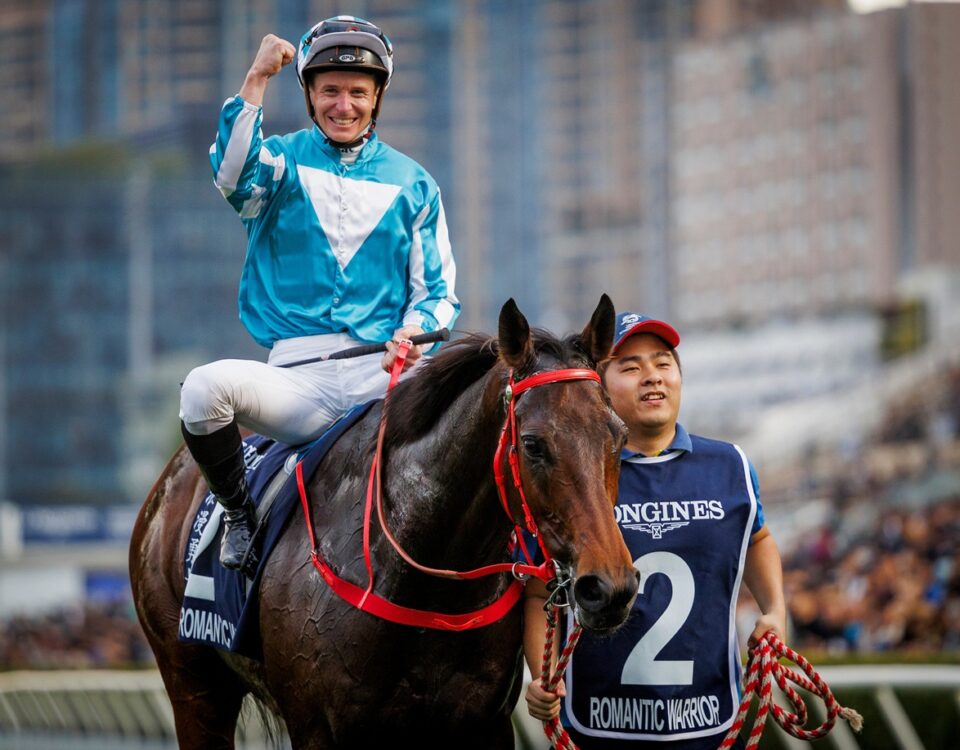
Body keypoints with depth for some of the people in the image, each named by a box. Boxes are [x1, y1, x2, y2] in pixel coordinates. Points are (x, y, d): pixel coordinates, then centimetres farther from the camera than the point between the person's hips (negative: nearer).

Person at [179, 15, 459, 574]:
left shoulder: (411, 183, 15)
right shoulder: (283, 161, 10)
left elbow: (438, 292, 13)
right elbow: (234, 177, -15)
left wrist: (413, 332, -9)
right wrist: (256, 82, -18)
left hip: (384, 372, 1)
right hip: (297, 375, -1)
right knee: (205, 388, -31)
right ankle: (240, 515, -5)